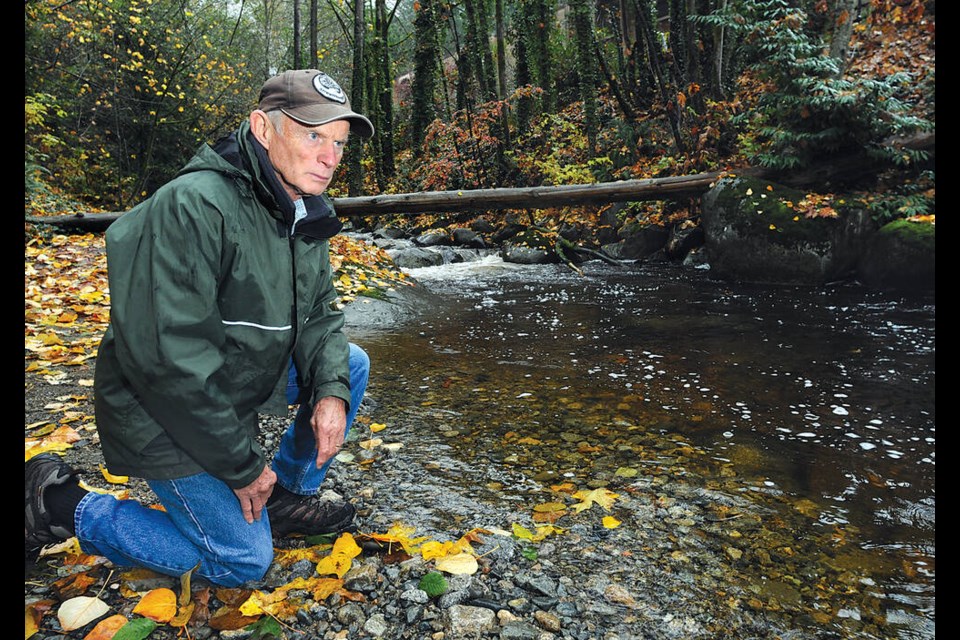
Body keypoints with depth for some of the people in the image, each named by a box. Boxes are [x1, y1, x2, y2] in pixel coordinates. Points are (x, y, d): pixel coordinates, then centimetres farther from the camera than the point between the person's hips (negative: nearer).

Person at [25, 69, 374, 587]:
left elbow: (320, 316, 5)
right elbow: (170, 360, -31)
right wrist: (242, 465, -22)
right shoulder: (193, 208, -29)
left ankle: (289, 495, 16)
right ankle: (60, 504, 11)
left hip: (244, 379, 8)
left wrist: (332, 390, -14)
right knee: (243, 560, -1)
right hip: (167, 416, -8)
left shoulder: (309, 213, -1)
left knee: (350, 363, 2)